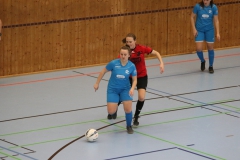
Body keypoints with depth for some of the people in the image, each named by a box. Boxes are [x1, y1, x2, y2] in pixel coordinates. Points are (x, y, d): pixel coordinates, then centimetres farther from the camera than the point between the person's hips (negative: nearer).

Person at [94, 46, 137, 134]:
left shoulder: (132, 66, -15)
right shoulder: (113, 63, -18)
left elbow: (134, 80, -4)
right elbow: (103, 71, -3)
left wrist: (132, 88, -23)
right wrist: (97, 83, 2)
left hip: (125, 89, 1)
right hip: (113, 89, -1)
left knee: (128, 109, -14)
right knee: (111, 112, -10)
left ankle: (129, 126, 16)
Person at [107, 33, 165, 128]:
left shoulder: (142, 48, -19)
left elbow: (156, 53, -7)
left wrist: (161, 63, -19)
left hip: (142, 76, -1)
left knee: (141, 97, -19)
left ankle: (136, 118, 5)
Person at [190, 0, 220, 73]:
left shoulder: (213, 7, -11)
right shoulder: (197, 6, -13)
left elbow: (216, 20, -6)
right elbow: (192, 17, -1)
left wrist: (217, 33, -10)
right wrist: (194, 29, -7)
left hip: (209, 30, 1)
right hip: (199, 30, 0)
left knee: (210, 48, 6)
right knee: (199, 48, -7)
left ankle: (211, 66, 23)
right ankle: (202, 61, 25)